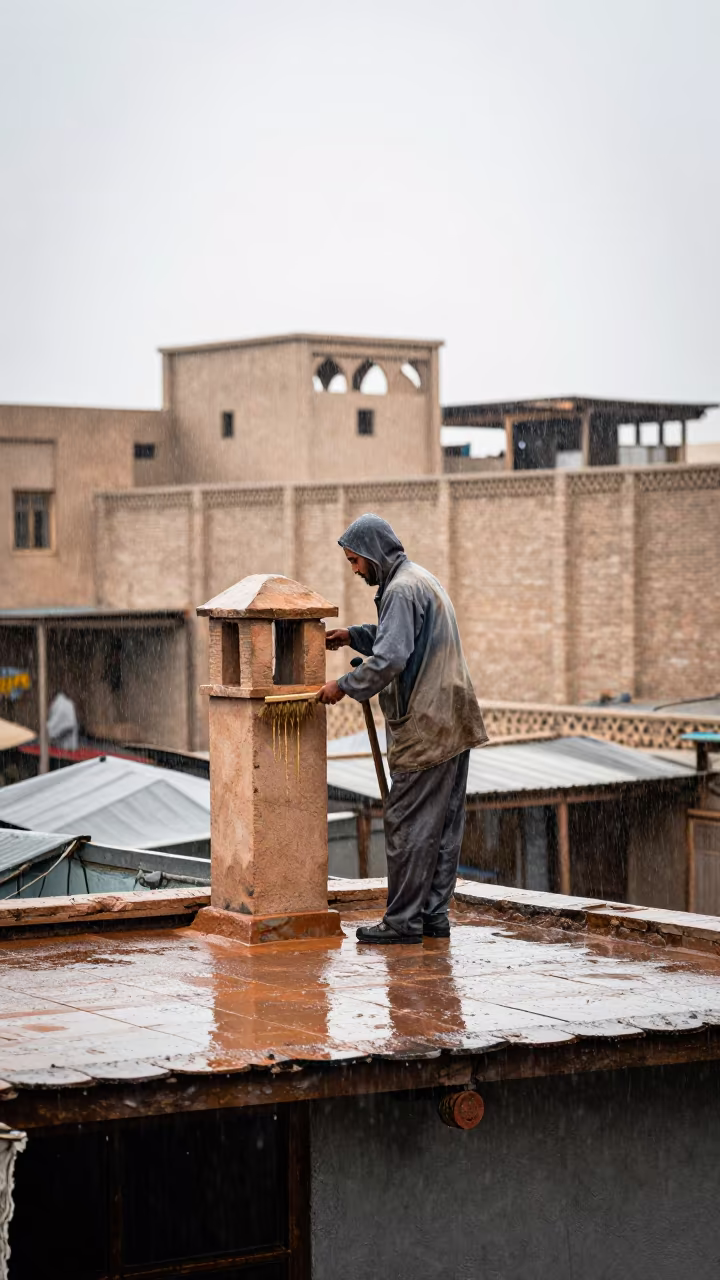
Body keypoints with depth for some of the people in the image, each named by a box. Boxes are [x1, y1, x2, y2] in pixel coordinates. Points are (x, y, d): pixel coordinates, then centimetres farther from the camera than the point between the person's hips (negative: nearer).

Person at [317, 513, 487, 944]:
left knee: (408, 823, -5)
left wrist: (345, 686, -12)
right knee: (445, 822, 10)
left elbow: (390, 658, -23)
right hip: (454, 725, 10)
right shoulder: (423, 579, 19)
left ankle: (403, 920, -2)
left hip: (425, 727, -10)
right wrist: (354, 635, 26)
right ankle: (434, 914, 15)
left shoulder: (402, 590, -14)